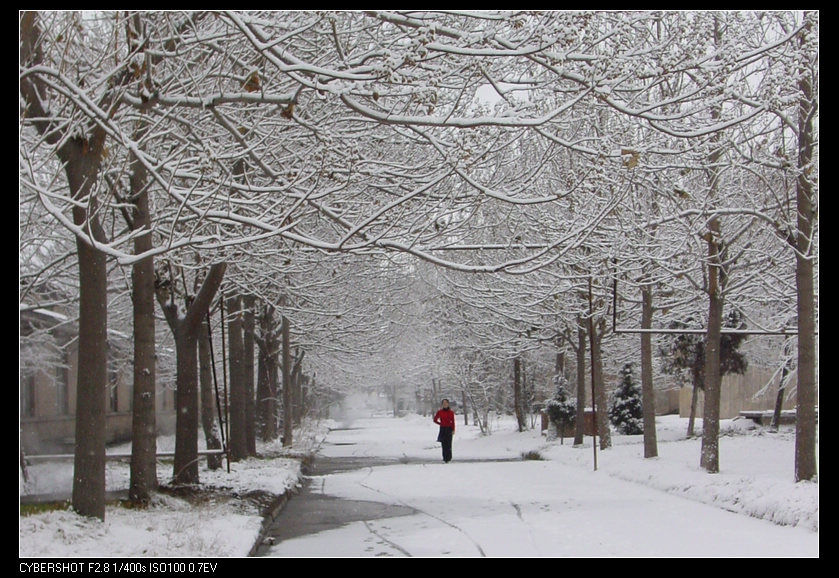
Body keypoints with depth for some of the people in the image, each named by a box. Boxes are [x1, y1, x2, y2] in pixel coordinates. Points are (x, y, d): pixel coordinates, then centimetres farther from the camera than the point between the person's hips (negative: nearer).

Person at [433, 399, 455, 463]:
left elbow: (453, 422, 2)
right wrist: (441, 424, 10)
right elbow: (435, 420, 14)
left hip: (449, 429, -1)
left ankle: (449, 458, -3)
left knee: (449, 444, -7)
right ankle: (445, 458, 2)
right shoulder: (439, 412, 3)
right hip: (442, 429, 1)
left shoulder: (451, 412, 3)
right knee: (444, 444, -1)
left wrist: (453, 430, -6)